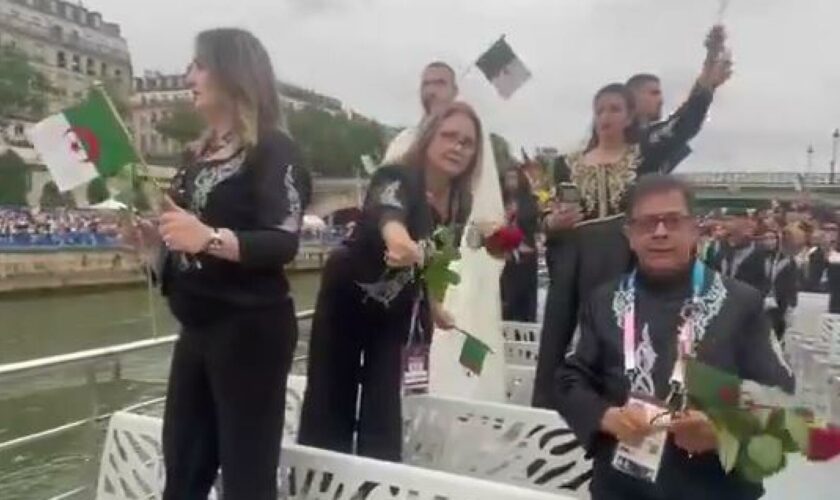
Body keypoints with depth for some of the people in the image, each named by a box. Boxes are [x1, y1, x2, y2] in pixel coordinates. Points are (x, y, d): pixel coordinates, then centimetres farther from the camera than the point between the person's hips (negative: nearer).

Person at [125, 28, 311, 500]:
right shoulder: (198, 154, 14)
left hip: (250, 330, -8)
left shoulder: (273, 150, -9)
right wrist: (151, 231, 2)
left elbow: (283, 245, -21)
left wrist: (209, 237, -34)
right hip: (197, 329, 8)